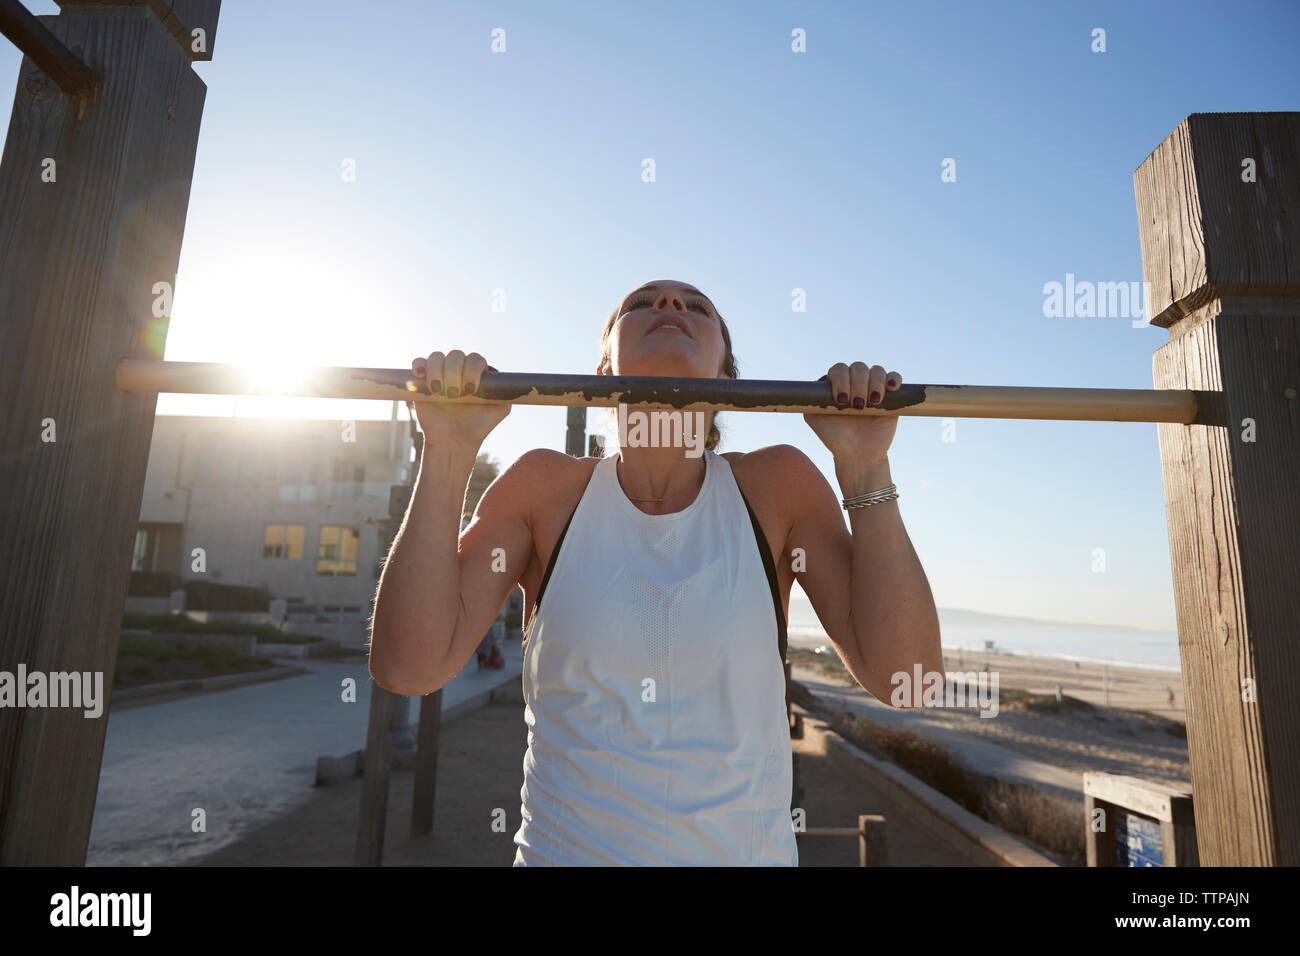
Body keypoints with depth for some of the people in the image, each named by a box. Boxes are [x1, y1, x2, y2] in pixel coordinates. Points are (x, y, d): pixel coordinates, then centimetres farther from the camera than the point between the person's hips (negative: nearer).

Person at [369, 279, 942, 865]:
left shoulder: (778, 485, -7)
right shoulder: (547, 487, -8)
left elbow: (902, 674, -13)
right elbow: (407, 666, -14)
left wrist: (864, 465, -17)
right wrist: (448, 453, -19)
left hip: (743, 848, 1)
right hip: (560, 849, 0)